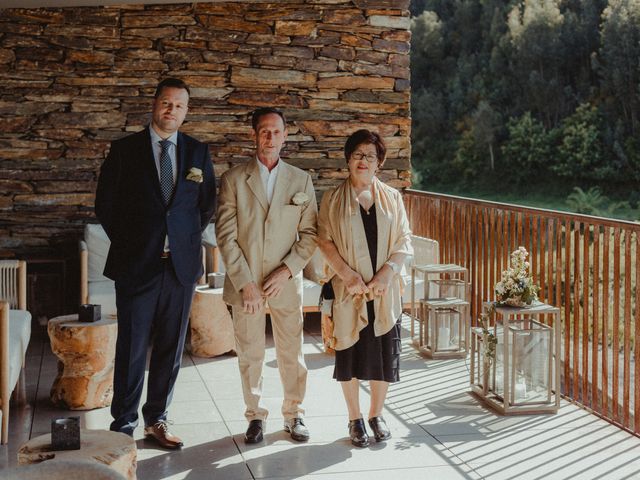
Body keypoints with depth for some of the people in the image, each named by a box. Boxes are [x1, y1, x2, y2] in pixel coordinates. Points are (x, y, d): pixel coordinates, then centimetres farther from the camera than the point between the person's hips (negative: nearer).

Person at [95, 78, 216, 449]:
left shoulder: (198, 152, 7)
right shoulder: (125, 150, 0)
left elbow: (208, 204, 15)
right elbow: (105, 204, 3)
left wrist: (187, 239, 9)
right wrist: (128, 243, 3)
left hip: (182, 264, 3)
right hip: (137, 264, -2)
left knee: (171, 348, 9)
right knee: (132, 348, 2)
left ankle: (157, 420, 22)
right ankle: (124, 425, 12)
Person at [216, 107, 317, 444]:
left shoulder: (301, 180, 6)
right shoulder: (233, 179, 1)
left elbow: (310, 233, 4)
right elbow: (226, 236, -3)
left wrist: (286, 270, -9)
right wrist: (244, 283, -10)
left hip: (286, 282, 1)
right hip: (245, 283, -1)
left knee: (291, 352, 7)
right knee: (249, 354, 7)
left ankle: (293, 414, 23)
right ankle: (255, 416, 20)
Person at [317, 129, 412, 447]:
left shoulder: (392, 198, 7)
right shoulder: (333, 199, 2)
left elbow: (404, 241, 4)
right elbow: (324, 241, -3)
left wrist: (386, 272, -11)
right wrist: (349, 275, -13)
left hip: (385, 290, 2)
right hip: (348, 290, -2)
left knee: (384, 353, 4)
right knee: (350, 353, 3)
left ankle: (376, 414, 22)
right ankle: (355, 419, 16)